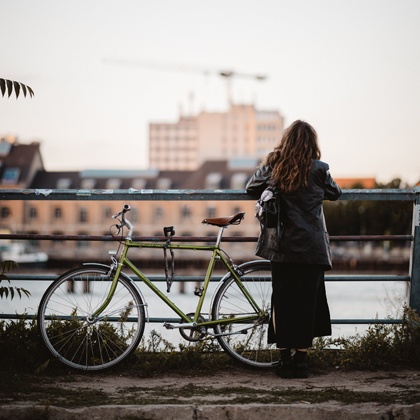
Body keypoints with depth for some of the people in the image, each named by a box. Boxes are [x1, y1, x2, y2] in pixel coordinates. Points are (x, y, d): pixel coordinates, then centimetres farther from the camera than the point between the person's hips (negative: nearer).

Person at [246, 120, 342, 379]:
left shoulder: (272, 166, 1)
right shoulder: (318, 169, -4)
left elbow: (252, 188, 14)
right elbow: (335, 193, 12)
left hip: (281, 247, 2)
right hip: (311, 247, -2)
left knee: (282, 302, 8)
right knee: (307, 302, 4)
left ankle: (285, 359, 9)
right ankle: (301, 360, 4)